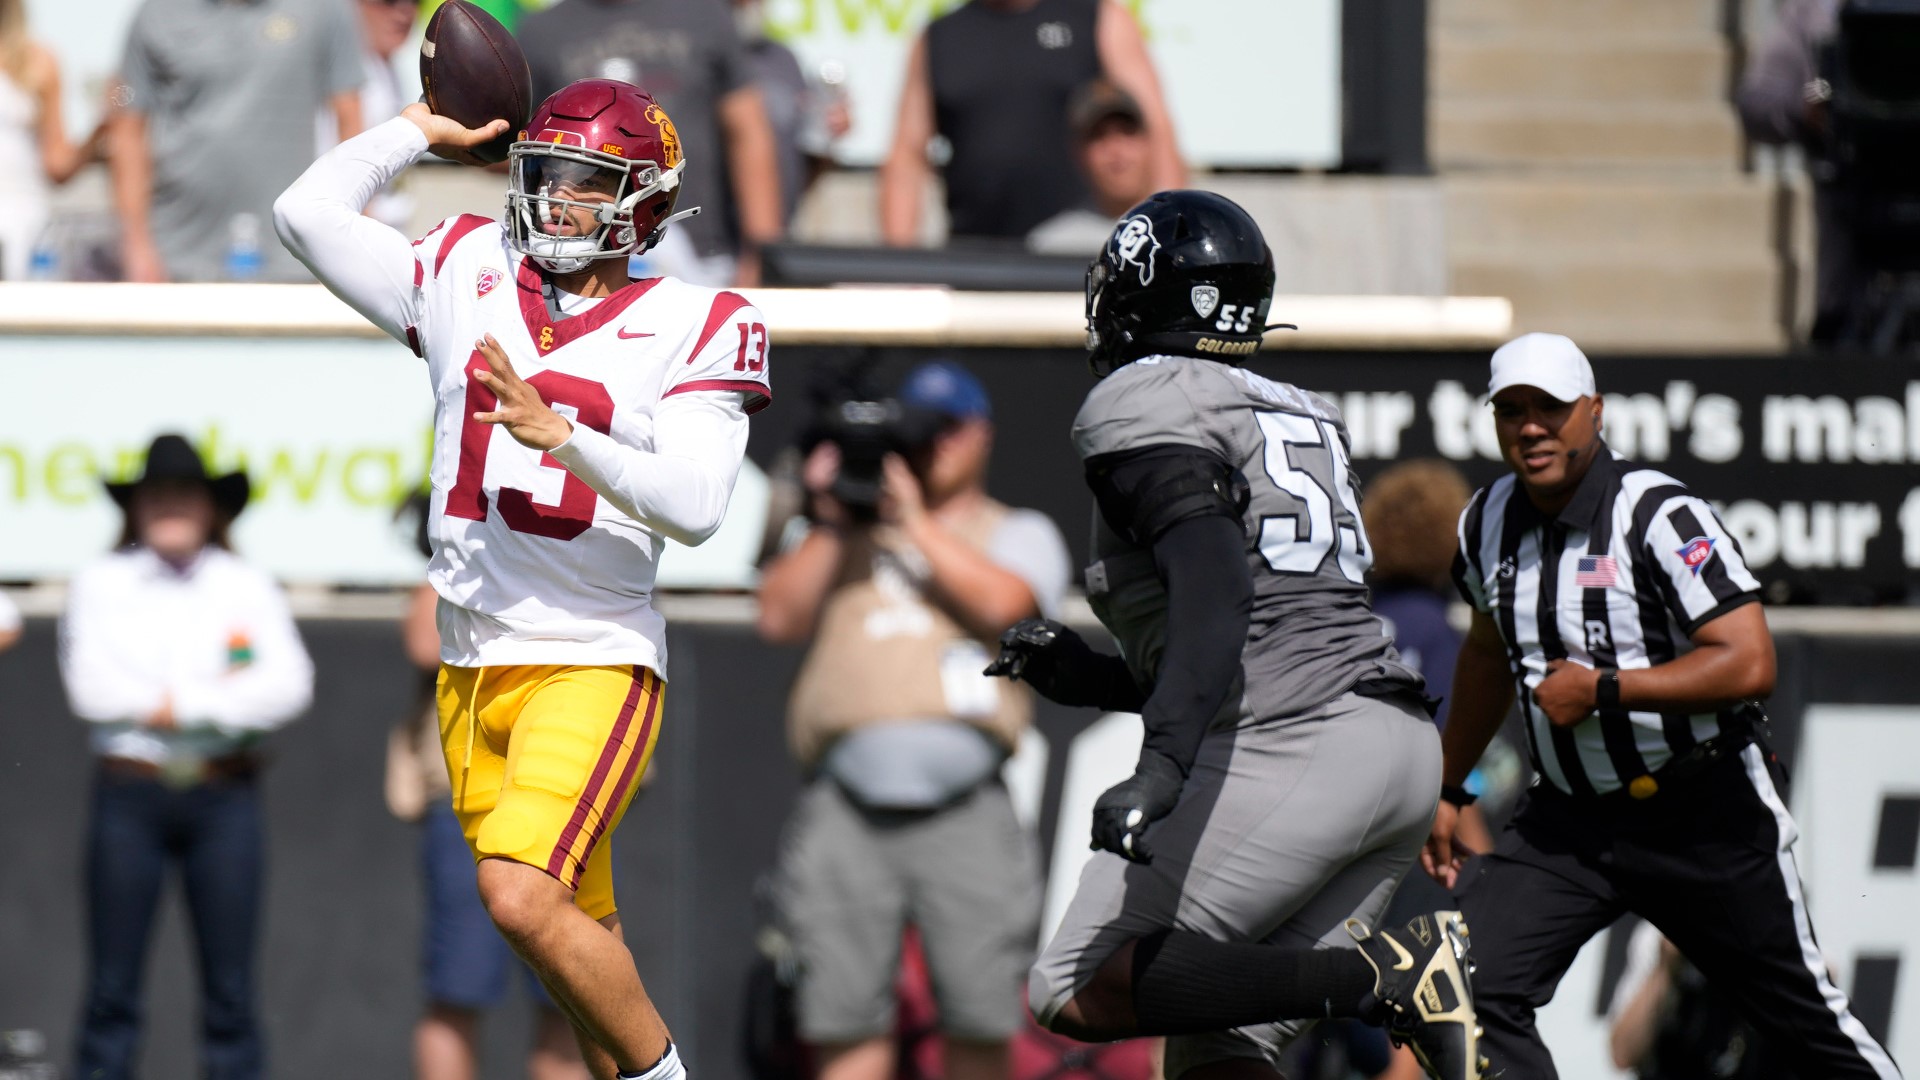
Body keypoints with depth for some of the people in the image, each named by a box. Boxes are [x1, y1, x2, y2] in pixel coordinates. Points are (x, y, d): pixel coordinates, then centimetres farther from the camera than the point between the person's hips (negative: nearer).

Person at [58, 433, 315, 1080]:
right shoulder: (101, 583, 8)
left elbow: (288, 687, -5)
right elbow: (91, 687, -5)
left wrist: (176, 705, -12)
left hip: (225, 794, 1)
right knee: (112, 985, -2)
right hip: (130, 790, 0)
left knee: (230, 989, -1)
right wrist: (223, 696, -5)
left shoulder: (248, 588, 9)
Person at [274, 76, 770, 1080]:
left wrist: (560, 436, -25)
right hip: (472, 661, 5)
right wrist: (418, 131, 14)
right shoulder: (467, 280, 8)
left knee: (523, 897, -22)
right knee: (578, 939, 10)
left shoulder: (693, 328, -4)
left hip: (594, 660, -5)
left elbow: (694, 505, -15)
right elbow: (307, 213, 6)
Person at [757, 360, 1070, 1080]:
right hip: (846, 811, 2)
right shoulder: (848, 538, 25)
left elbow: (999, 604, -4)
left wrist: (916, 520, -2)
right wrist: (831, 524, 5)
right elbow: (780, 618, 12)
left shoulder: (1018, 534, 17)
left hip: (963, 808, -2)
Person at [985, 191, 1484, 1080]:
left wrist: (1162, 765, -31)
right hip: (1401, 750, 9)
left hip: (1296, 755, -9)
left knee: (1079, 994, -6)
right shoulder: (1297, 415, 24)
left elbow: (1217, 588, -20)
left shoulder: (1143, 406, -3)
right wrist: (1091, 680, 30)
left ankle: (1385, 980, -16)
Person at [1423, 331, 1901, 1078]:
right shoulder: (1489, 522, 3)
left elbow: (1750, 664, -26)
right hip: (1570, 819, 6)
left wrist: (1602, 690, -23)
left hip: (1708, 813, -6)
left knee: (1806, 1018, 3)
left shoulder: (1659, 515, -18)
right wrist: (1448, 790, 27)